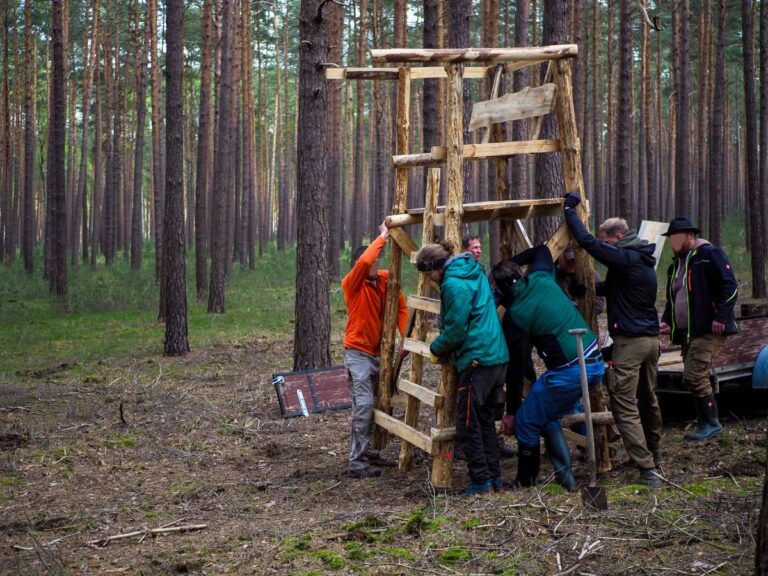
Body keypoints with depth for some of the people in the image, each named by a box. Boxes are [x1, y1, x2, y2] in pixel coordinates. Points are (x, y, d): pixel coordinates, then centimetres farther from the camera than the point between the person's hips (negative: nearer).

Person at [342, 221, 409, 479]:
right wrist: (383, 236, -25)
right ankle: (356, 463, -14)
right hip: (358, 353, -6)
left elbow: (400, 307, 4)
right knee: (364, 404, -15)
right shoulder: (352, 283, -15)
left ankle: (369, 453, 25)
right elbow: (365, 261, -34)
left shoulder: (385, 279, 1)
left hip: (379, 352, 6)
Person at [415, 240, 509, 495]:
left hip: (477, 361, -10)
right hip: (498, 357, 10)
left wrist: (437, 348, 5)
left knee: (468, 425, -2)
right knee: (486, 420, 17)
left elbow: (456, 329, -14)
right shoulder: (475, 273, 15)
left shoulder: (453, 284, -15)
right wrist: (447, 348, 18)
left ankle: (481, 482, 0)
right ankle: (494, 478, 20)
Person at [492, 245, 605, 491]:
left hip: (568, 372, -8)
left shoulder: (515, 314, -10)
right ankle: (564, 477, 19)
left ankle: (525, 484, 15)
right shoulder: (540, 278, 6)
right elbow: (542, 250, 29)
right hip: (595, 363, 8)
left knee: (526, 422, 6)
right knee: (549, 418, 22)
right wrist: (510, 263, 27)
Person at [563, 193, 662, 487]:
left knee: (624, 405, -8)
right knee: (648, 398, 24)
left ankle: (647, 468, -15)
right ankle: (654, 452, 42)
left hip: (629, 341, -9)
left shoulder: (624, 258, -15)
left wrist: (569, 209, -8)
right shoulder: (643, 260, 15)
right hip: (651, 339, 9)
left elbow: (587, 241, -18)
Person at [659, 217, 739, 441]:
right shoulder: (675, 265, 19)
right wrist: (667, 321, 8)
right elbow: (672, 298, 26)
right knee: (696, 379, 8)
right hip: (686, 332, 9)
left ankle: (711, 423, -7)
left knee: (694, 376, -16)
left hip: (708, 330, -9)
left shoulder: (710, 255, -6)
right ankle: (707, 424, 15)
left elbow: (730, 287, -12)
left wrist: (721, 317, -20)